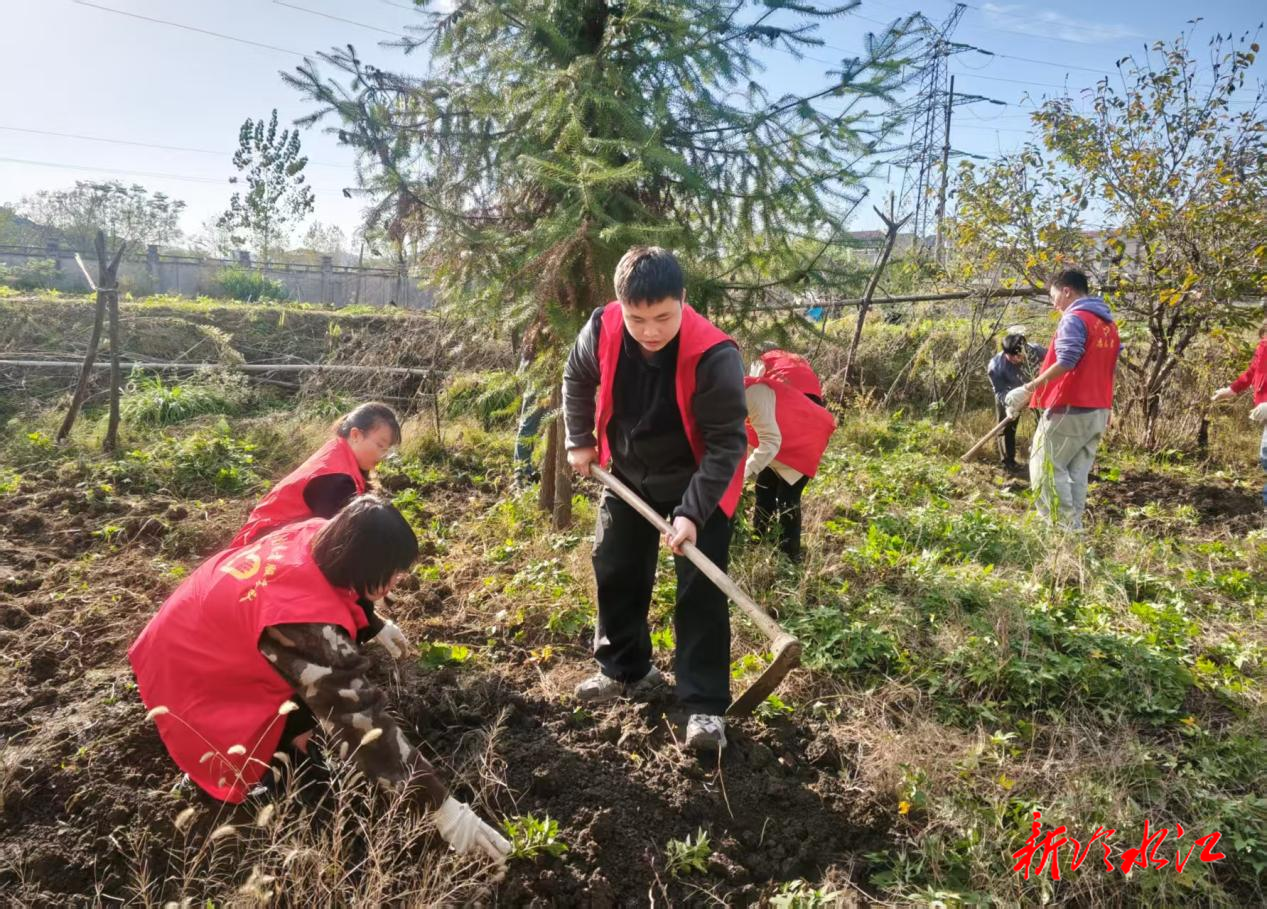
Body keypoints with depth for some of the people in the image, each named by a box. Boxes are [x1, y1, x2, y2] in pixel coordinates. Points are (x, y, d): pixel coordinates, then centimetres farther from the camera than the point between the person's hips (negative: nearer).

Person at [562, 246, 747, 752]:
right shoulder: (603, 330, -21)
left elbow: (727, 442, -27)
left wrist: (692, 513, -31)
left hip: (701, 483, -5)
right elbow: (578, 380, 3)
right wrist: (580, 441, 3)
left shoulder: (713, 355, -34)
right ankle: (626, 670, 34)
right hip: (631, 474, 5)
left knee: (700, 591, -7)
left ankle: (705, 705, 4)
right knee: (616, 571, 14)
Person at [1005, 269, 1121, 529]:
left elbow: (1065, 363, -22)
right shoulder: (1109, 323, 17)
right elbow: (1110, 367, 19)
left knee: (1047, 467, -2)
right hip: (1098, 410, 9)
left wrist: (1030, 388, -18)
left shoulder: (1074, 319, -12)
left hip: (1069, 409, -9)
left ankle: (1064, 527, -4)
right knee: (1077, 472, 11)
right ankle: (1073, 526, 12)